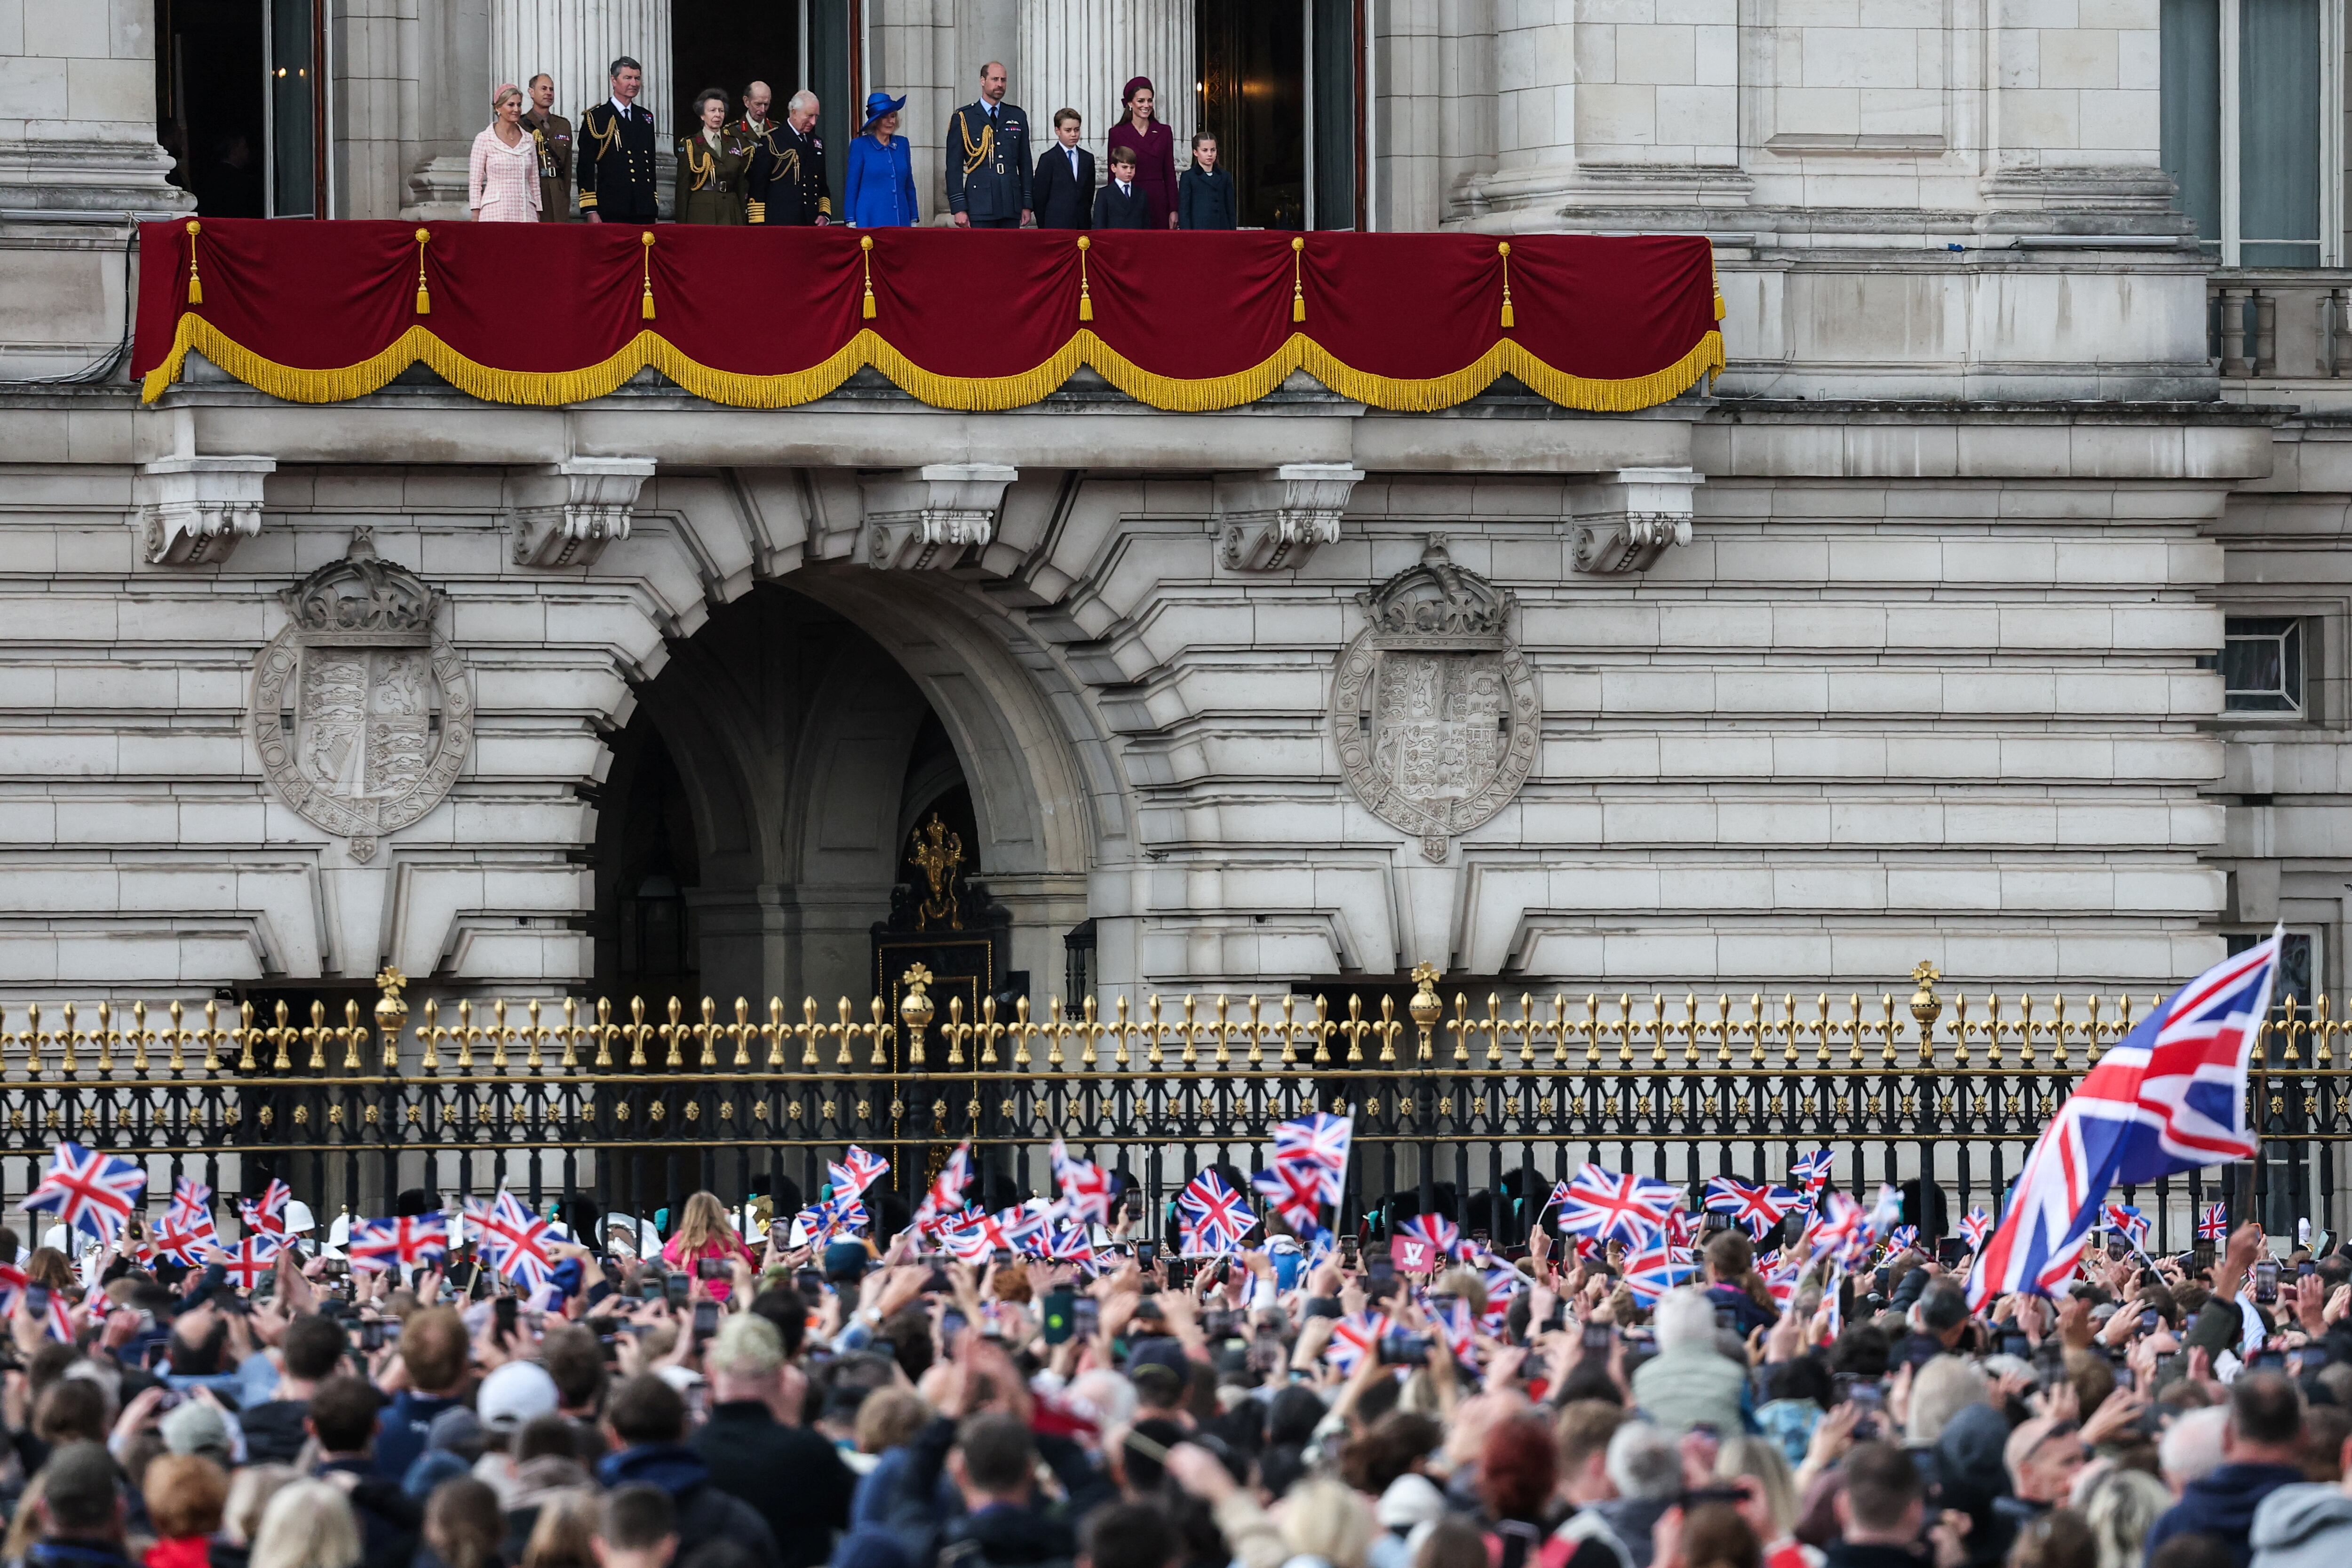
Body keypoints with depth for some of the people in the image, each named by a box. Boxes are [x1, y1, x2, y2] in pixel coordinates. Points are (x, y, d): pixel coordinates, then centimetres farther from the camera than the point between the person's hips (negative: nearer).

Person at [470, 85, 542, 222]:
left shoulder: (528, 140, 13)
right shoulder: (484, 139, 2)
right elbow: (475, 183, 1)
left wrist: (538, 216, 12)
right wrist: (475, 220, -5)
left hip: (526, 215, 3)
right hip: (496, 215, -3)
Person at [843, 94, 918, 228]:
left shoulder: (902, 144, 12)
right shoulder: (860, 146, 0)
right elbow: (851, 186, 1)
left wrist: (914, 220, 13)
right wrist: (851, 223, -4)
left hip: (900, 221, 4)